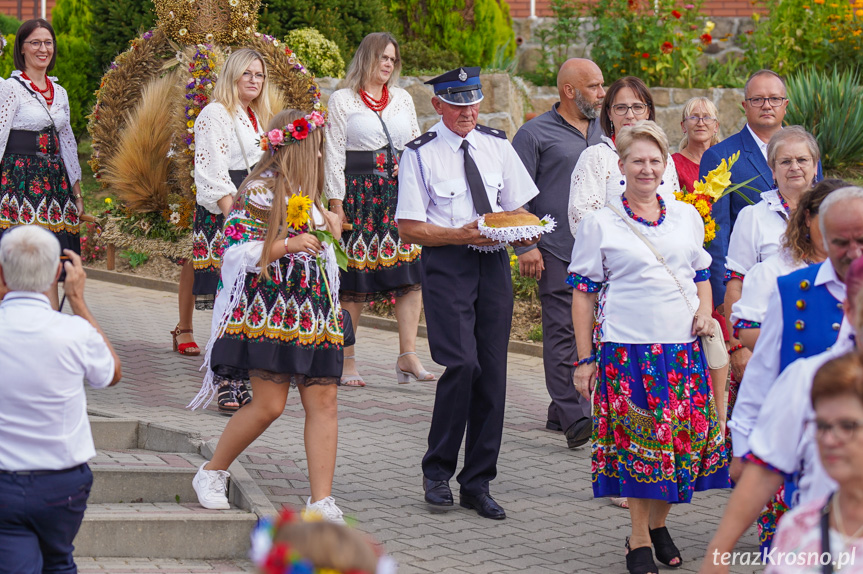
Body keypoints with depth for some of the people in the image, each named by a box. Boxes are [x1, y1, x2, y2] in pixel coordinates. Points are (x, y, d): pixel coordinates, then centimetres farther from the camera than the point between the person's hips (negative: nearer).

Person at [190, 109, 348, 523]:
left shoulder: (304, 193, 16)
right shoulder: (260, 193, -9)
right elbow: (238, 251, -13)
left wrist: (328, 219, 15)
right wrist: (289, 245, -20)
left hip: (313, 313, 8)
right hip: (269, 313, -8)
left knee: (323, 402, -2)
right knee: (269, 405, -9)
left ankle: (321, 501, -3)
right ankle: (212, 474, 14)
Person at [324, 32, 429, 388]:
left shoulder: (403, 99, 17)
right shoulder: (342, 101, 3)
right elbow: (334, 154, 0)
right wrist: (336, 202, -7)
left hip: (401, 193, 4)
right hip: (360, 194, -4)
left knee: (411, 275, -7)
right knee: (354, 281, -2)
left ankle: (408, 355, -6)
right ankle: (346, 360, 5)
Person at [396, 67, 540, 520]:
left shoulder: (497, 146, 12)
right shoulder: (420, 155, -1)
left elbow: (517, 207, 17)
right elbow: (408, 228, -3)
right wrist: (461, 234, -16)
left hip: (493, 263, 5)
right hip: (446, 264, -4)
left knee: (492, 372, 3)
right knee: (462, 364, -18)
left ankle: (477, 484, 13)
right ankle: (437, 471, 1)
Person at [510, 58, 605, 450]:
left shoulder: (600, 133, 18)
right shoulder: (535, 134, -2)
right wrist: (525, 245, -12)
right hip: (558, 251, -7)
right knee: (563, 332, -10)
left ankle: (561, 411, 17)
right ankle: (574, 419, -14)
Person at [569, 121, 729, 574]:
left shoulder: (686, 216, 12)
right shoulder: (599, 224, 1)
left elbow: (701, 275, 23)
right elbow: (583, 292, 1)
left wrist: (704, 311, 2)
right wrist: (584, 358, -2)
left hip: (683, 346, 4)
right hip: (627, 347, -4)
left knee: (686, 434, 2)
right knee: (639, 439, -6)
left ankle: (659, 524, 21)